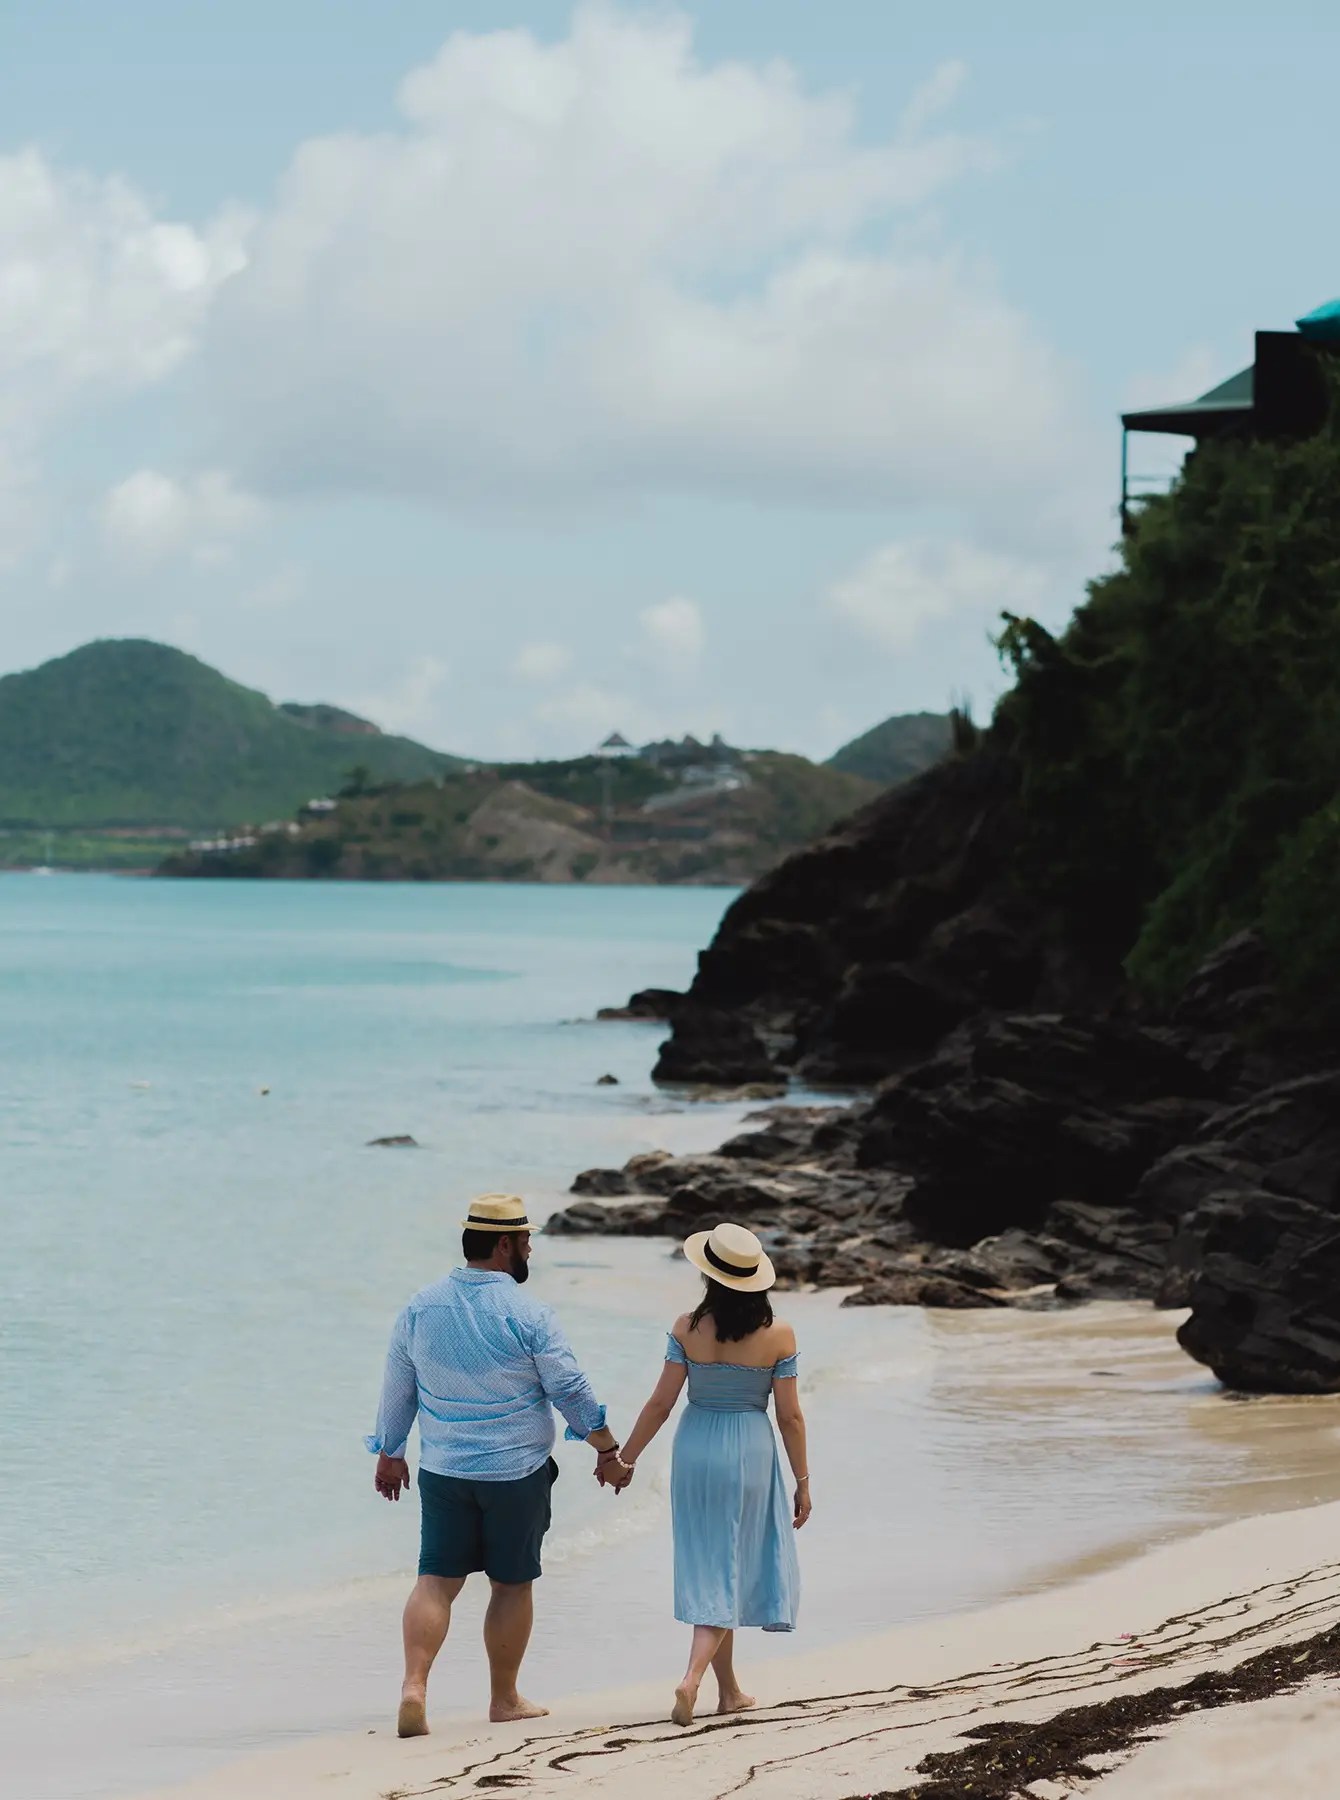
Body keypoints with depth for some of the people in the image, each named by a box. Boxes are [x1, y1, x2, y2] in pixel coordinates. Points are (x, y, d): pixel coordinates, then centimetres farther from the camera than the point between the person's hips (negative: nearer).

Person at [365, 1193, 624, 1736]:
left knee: (436, 1580, 4)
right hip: (516, 1471, -4)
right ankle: (504, 1699, 18)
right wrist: (607, 1447, 5)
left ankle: (414, 1685, -14)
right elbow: (570, 1390, -8)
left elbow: (397, 1390, 10)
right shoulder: (526, 1314, -13)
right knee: (512, 1584, 9)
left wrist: (389, 1454, 22)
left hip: (442, 1469, 4)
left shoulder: (421, 1308, 1)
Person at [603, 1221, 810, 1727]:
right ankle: (692, 1678, -16)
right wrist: (802, 1482, 5)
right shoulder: (779, 1336, -8)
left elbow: (661, 1403, -6)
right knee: (731, 1572, 5)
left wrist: (624, 1459, 5)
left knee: (707, 1570, 14)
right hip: (751, 1455, -2)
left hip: (695, 1452, 2)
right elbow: (789, 1415, -5)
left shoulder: (688, 1328, -7)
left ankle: (729, 1691, 22)